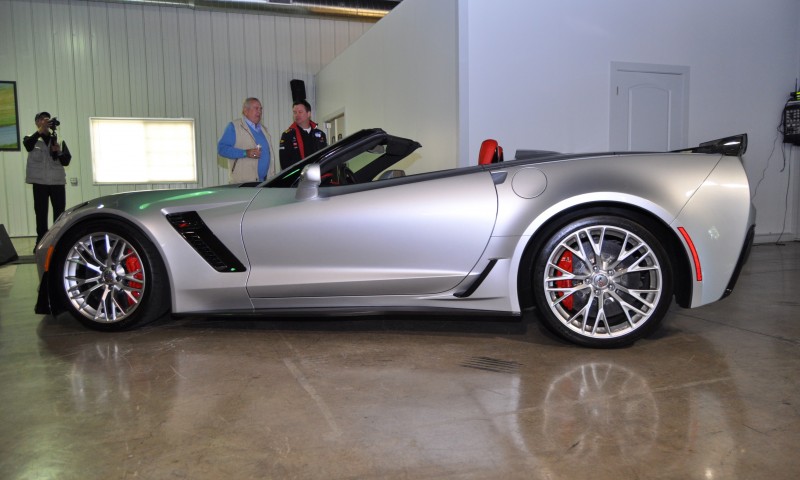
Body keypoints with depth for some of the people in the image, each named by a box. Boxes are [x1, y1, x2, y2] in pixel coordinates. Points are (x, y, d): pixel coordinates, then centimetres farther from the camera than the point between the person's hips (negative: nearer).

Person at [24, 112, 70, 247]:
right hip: (40, 182, -1)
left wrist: (58, 151, -14)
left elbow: (66, 161, 6)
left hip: (58, 181, 1)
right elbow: (27, 145, -18)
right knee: (41, 214, -1)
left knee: (60, 214, 1)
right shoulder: (33, 139, 8)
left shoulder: (58, 139, 13)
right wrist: (40, 130, -27)